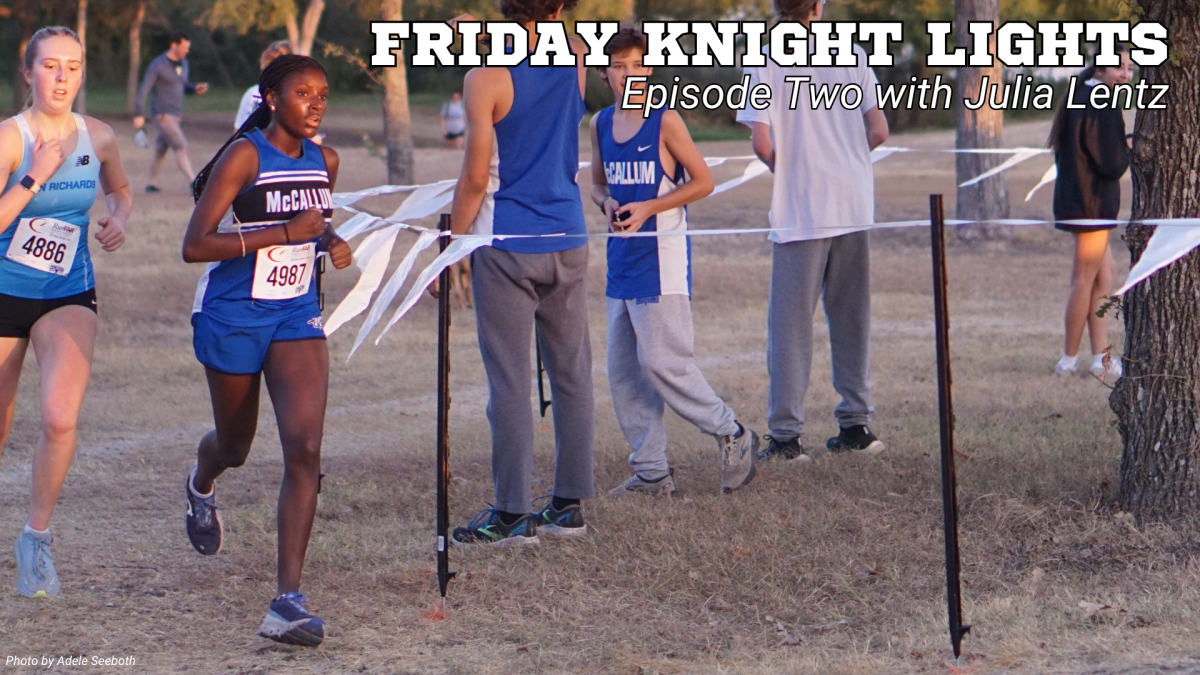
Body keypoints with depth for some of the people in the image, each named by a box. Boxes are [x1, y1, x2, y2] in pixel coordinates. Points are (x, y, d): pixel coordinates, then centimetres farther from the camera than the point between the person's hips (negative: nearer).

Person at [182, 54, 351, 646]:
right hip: (232, 318, -4)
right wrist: (285, 232, -25)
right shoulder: (244, 156, -15)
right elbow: (194, 246, -22)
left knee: (304, 447, -16)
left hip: (296, 317, 4)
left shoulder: (324, 162, 3)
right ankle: (201, 483, 57)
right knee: (235, 446, 16)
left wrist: (331, 242, 1)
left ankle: (288, 600, -19)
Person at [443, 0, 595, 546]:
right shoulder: (576, 59, 2)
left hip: (507, 246, -5)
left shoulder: (487, 77, -12)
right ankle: (569, 504, 13)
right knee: (572, 373, 9)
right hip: (567, 240, 5)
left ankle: (512, 514, -1)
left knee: (509, 381, -2)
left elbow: (476, 177, -13)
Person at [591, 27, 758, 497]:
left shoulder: (665, 121, -8)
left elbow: (702, 181, -7)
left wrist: (647, 208, -15)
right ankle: (650, 471, 13)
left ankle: (732, 435, 7)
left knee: (663, 360, -10)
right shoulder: (601, 124, 9)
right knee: (623, 368, 6)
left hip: (661, 259, -7)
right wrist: (606, 203, -2)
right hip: (622, 259, 7)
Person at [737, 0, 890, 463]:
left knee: (790, 322, 1)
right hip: (853, 207, 3)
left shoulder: (766, 64, -5)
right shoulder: (851, 56, 3)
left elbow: (762, 143, -11)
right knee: (851, 320, 12)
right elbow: (879, 132, 1)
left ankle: (786, 435, -3)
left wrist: (785, 171, 9)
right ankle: (856, 424, 14)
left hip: (799, 213, -3)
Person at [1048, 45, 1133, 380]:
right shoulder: (1101, 109, -19)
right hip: (1092, 205, -10)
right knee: (1085, 282, -1)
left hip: (1075, 200, 10)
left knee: (1103, 278, 13)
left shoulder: (1080, 99, 13)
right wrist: (1128, 150, -1)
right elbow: (1112, 165, -21)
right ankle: (1069, 361, 6)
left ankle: (1101, 358, 14)